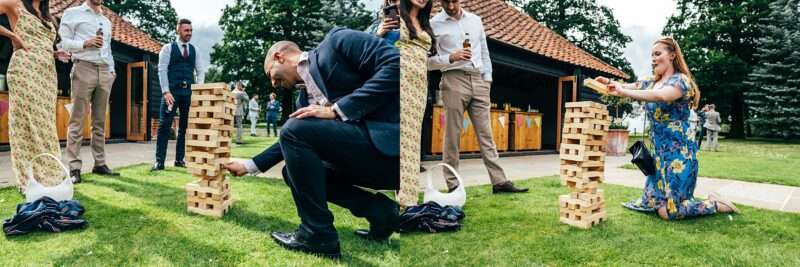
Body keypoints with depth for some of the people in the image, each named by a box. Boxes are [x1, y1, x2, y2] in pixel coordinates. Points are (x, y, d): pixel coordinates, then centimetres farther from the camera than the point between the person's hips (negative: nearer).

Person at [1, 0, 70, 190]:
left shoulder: (46, 16, 22)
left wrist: (56, 53, 9)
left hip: (47, 72, 7)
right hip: (25, 68, -7)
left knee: (45, 122, 5)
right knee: (26, 120, -9)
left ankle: (47, 175, 7)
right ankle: (30, 179, -9)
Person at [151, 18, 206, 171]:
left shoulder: (194, 50, 15)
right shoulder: (168, 48, 3)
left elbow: (200, 71, 13)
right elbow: (162, 70, -4)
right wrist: (166, 91, -15)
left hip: (189, 92, 4)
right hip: (172, 91, -4)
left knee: (185, 126, 6)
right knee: (164, 125, -7)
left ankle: (179, 159, 14)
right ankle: (159, 161, -5)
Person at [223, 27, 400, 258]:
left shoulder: (337, 41, -2)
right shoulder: (306, 97, 21)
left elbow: (394, 64, -16)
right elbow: (291, 142, 28)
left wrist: (337, 110, -17)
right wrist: (249, 165, 28)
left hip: (389, 142, -9)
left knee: (295, 130, -14)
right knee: (293, 171, 16)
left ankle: (318, 234, -5)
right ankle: (380, 211, 9)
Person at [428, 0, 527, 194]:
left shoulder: (475, 20, 15)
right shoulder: (434, 24, 2)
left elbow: (484, 52, 19)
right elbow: (428, 61, -1)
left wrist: (488, 79, 11)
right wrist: (451, 58, -15)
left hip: (479, 81, 4)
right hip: (454, 80, -4)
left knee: (486, 134, 2)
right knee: (452, 135, -2)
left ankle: (499, 181, 2)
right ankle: (453, 185, 4)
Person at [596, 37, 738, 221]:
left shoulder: (681, 80, -12)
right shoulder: (651, 83, 12)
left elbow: (661, 96, -32)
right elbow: (627, 87, 5)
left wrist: (624, 92, -37)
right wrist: (610, 83, -17)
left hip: (679, 152, -8)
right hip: (659, 153, 8)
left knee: (668, 211, -10)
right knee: (652, 203, 13)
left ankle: (716, 205, 13)